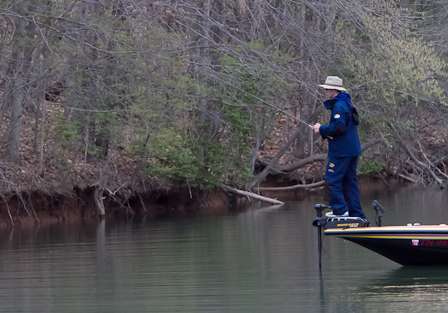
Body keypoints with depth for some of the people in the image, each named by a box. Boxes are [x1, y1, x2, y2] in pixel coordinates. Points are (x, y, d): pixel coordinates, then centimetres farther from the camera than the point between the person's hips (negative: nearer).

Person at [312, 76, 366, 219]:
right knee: (350, 180, 11)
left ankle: (340, 209, -9)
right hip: (352, 150, 10)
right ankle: (356, 213, 11)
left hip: (341, 151, -10)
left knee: (332, 179, -6)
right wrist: (323, 129, 10)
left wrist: (322, 129, -12)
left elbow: (338, 127, -26)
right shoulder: (345, 104, 17)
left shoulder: (339, 106, -16)